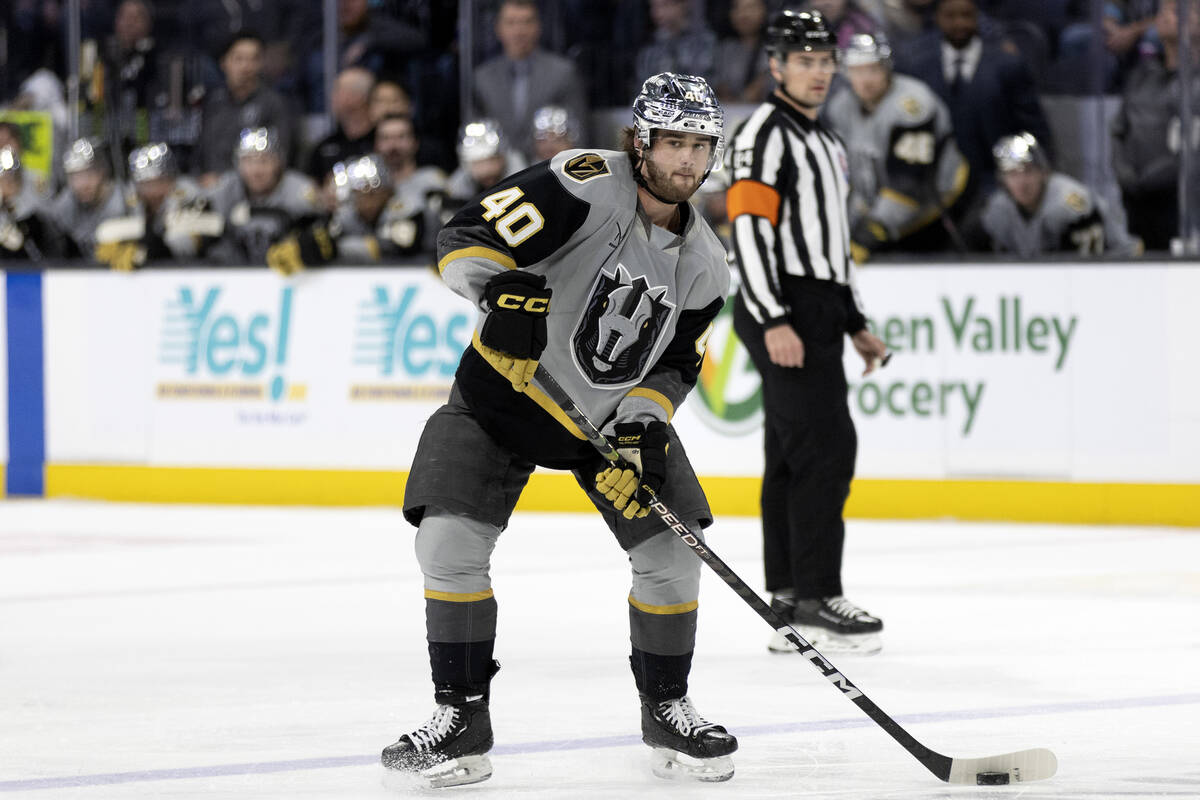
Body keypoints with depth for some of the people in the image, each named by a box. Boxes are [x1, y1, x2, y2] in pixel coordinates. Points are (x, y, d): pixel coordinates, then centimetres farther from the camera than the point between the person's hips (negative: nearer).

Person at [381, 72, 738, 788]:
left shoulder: (703, 265, -4)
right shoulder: (586, 186, -22)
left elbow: (675, 364, 2)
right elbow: (465, 239, -27)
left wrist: (642, 425, -16)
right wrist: (500, 284, -47)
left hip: (617, 411, 4)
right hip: (500, 398, -4)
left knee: (671, 548, -8)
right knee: (450, 540, -18)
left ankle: (667, 708, 14)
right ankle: (463, 717, -4)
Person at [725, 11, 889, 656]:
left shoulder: (826, 142, 21)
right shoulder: (766, 134, -10)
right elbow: (749, 228, -19)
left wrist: (855, 324, 24)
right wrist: (775, 321, -26)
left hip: (818, 316, 10)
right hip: (784, 315, -10)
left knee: (793, 456, 9)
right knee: (826, 446, -14)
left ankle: (787, 604, 11)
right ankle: (816, 600, -13)